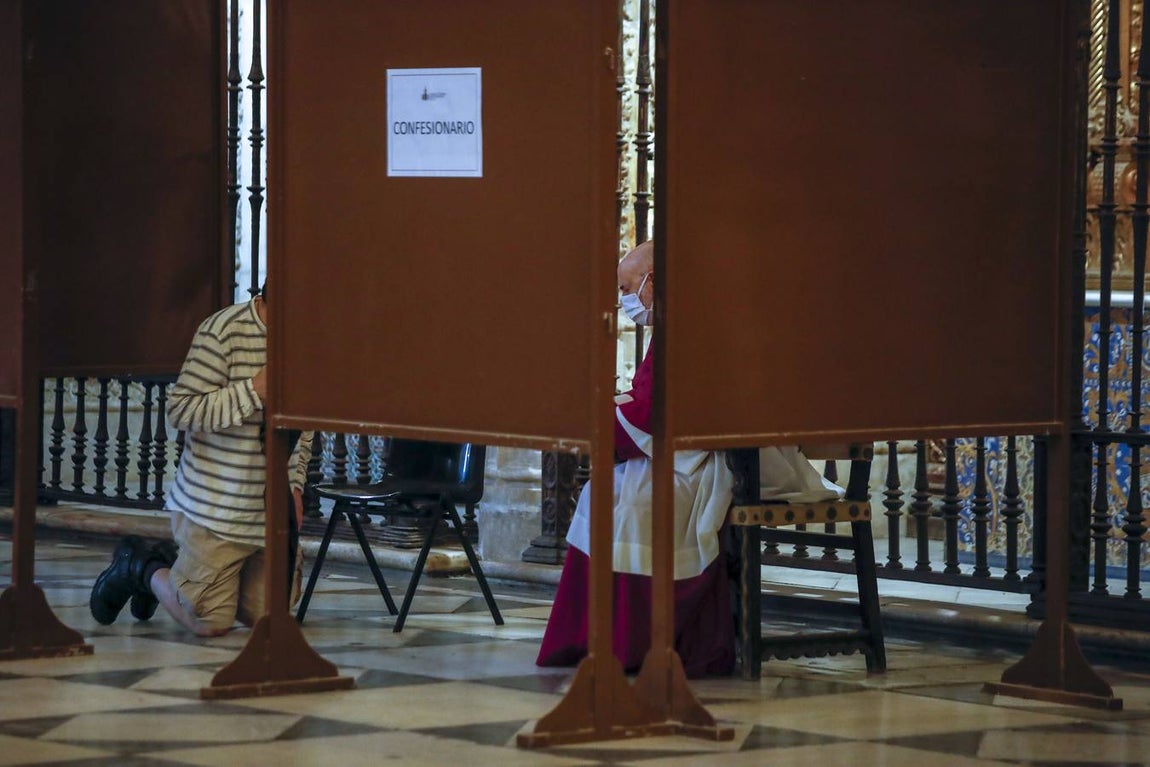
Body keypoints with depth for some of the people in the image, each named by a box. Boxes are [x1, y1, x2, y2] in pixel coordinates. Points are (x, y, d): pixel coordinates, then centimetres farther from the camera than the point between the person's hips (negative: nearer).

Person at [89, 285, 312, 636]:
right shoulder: (223, 331, -17)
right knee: (211, 622, -5)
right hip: (214, 510, -7)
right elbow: (179, 411, -20)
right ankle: (137, 566, 22)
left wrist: (295, 485, 8)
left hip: (271, 514, 7)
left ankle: (173, 564, 31)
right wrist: (254, 391, -25)